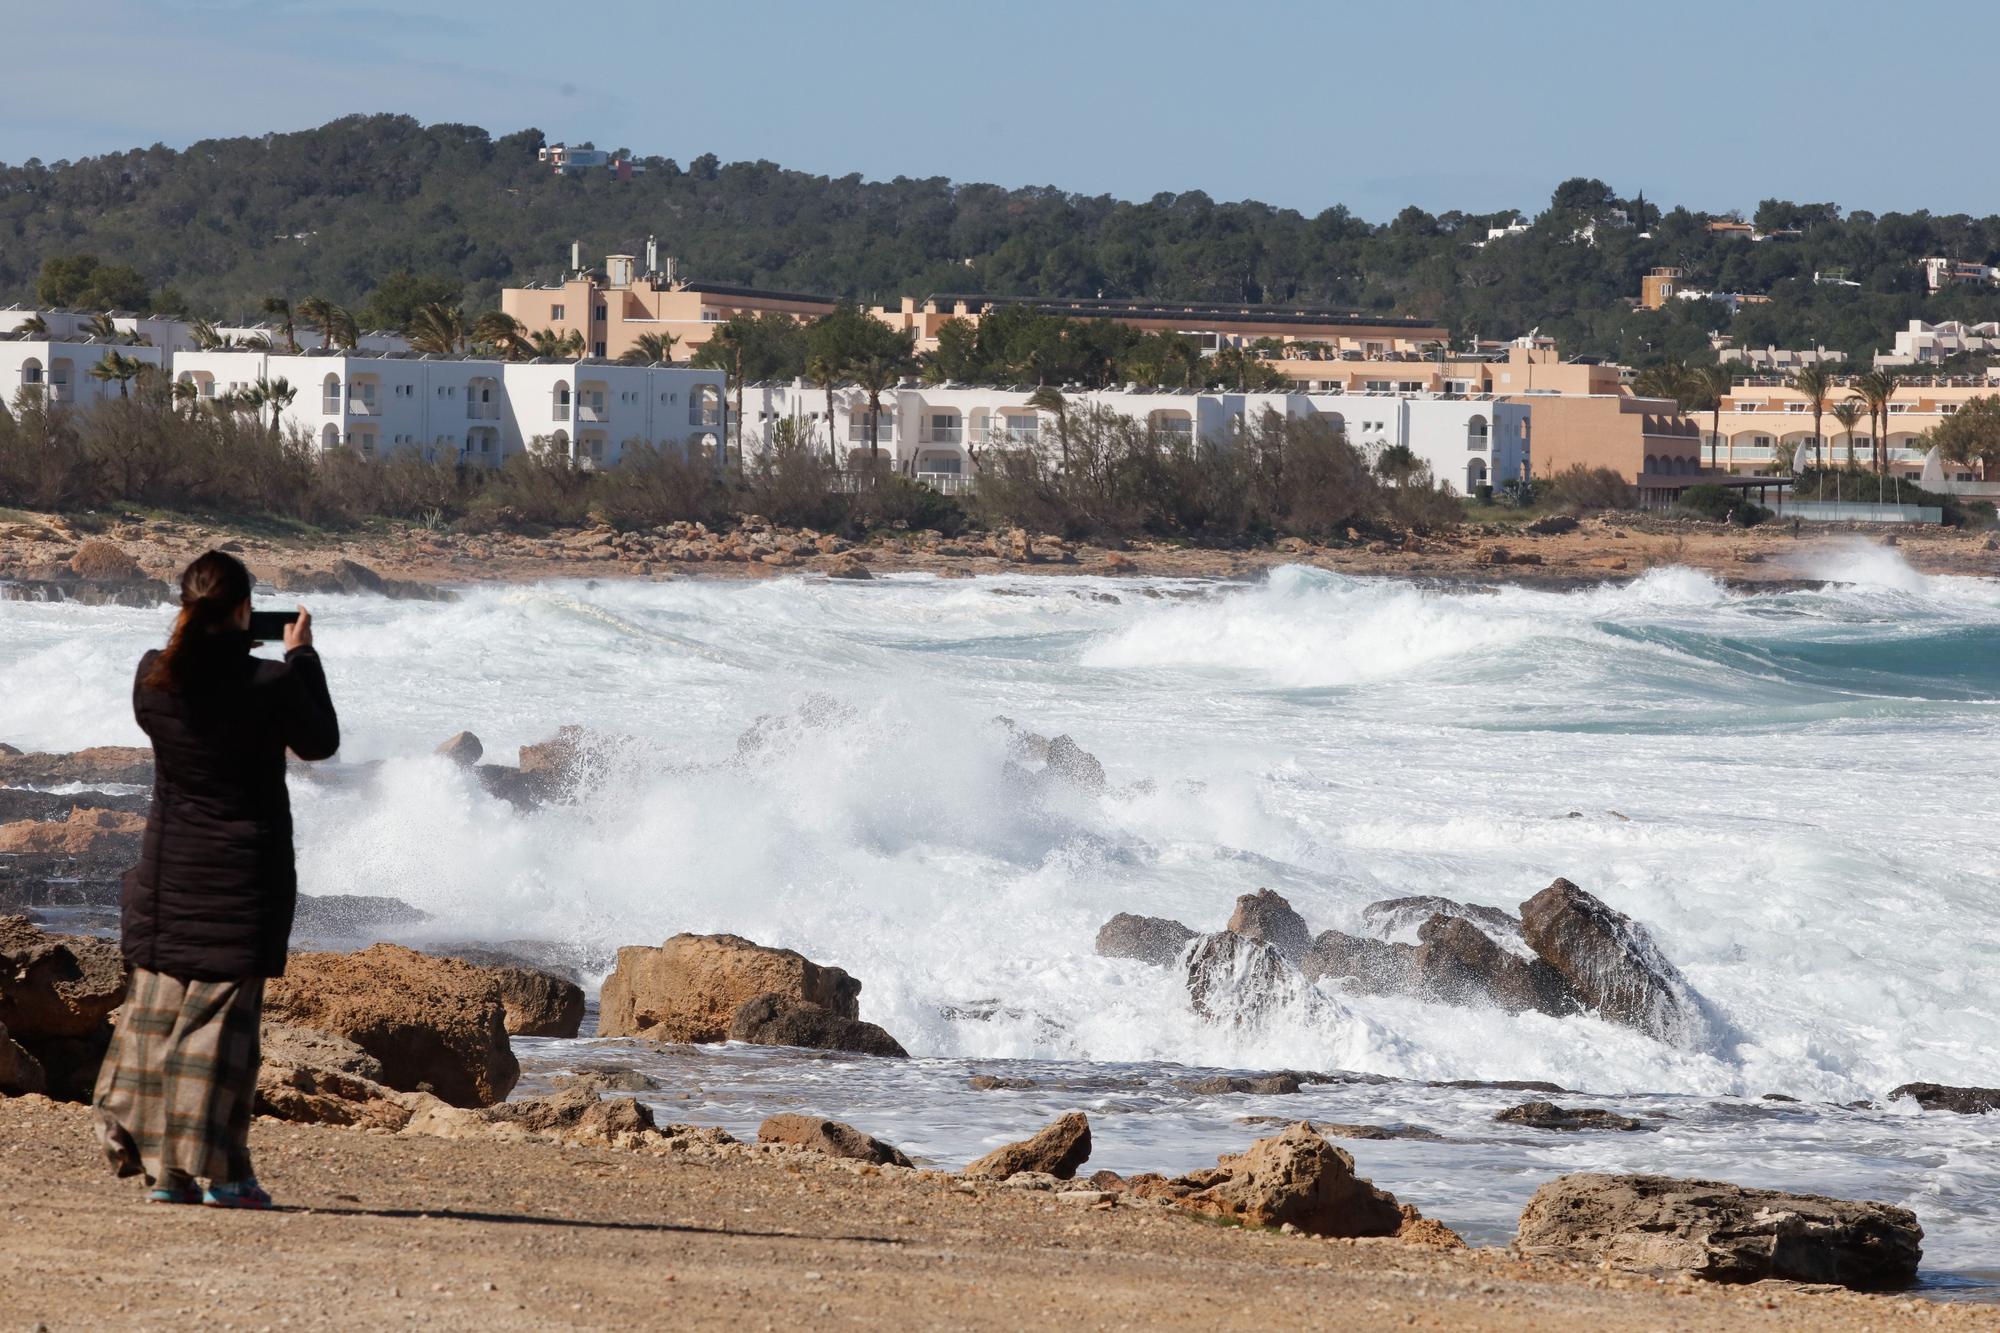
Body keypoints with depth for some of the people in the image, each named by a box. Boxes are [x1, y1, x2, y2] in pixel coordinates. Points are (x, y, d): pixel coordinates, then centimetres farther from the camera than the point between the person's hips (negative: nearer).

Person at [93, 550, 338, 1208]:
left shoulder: (154, 677, -5)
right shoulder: (270, 682, -16)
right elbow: (320, 741, 2)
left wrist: (200, 638, 15)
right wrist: (301, 656, 10)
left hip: (170, 867, 4)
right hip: (246, 872, -4)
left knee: (158, 1011, 10)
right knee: (225, 1016, 0)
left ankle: (162, 1168, 10)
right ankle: (219, 1171, -1)